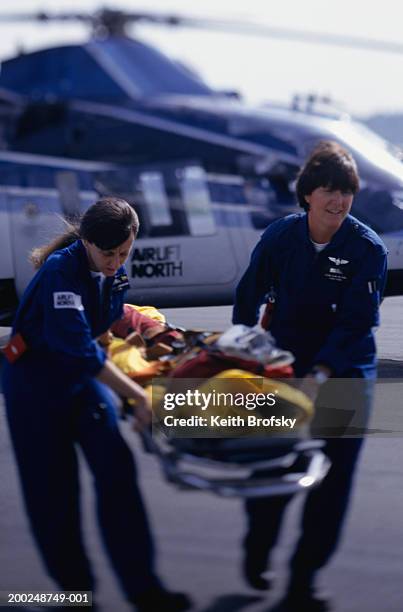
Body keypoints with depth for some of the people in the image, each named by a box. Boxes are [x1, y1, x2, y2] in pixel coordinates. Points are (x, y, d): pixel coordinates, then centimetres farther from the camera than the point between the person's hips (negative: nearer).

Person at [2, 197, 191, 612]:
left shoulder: (112, 271, -5)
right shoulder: (61, 271, -27)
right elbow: (79, 348, -33)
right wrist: (138, 396, -33)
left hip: (86, 375, 6)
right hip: (36, 381, -6)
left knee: (116, 470, -5)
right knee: (54, 488, 0)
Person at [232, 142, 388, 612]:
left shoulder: (368, 249, -12)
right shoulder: (281, 235, -6)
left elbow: (356, 322, -17)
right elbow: (249, 295, 5)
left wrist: (321, 374, -27)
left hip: (344, 374, -1)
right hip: (285, 365, 1)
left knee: (331, 482, 0)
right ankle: (257, 550, 32)